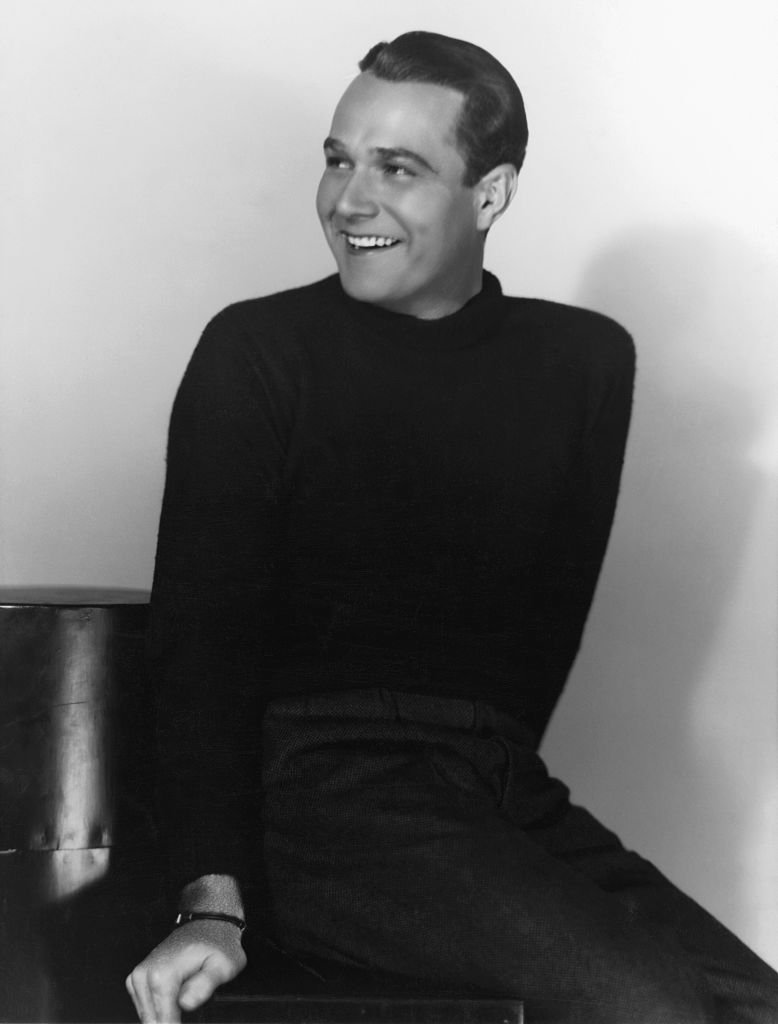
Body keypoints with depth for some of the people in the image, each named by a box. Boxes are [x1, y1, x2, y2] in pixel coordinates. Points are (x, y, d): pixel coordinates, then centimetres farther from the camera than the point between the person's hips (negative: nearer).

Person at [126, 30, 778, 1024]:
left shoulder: (587, 359, 10)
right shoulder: (258, 353, 0)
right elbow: (201, 633, -6)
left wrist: (490, 778, 3)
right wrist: (211, 902, -16)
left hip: (505, 792, 5)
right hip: (325, 791, -4)